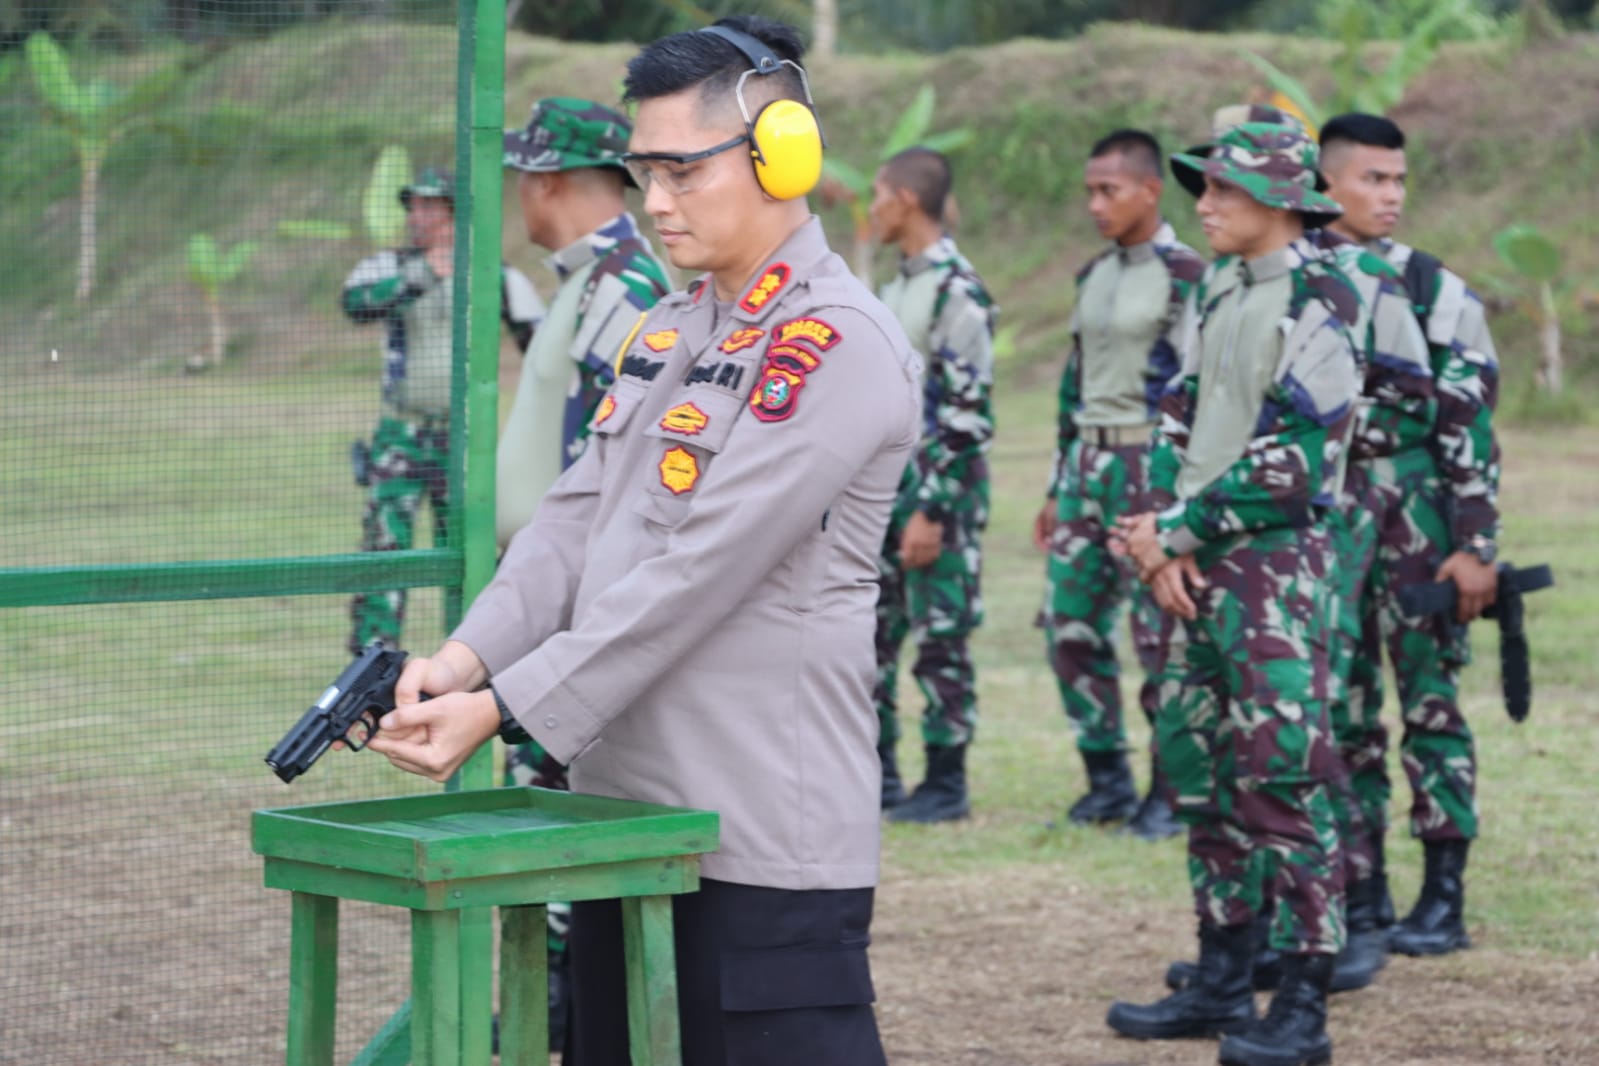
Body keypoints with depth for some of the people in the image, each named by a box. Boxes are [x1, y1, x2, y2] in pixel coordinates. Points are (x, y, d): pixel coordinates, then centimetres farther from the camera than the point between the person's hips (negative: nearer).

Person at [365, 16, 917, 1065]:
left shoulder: (836, 346, -14)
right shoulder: (669, 330, 16)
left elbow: (697, 573, -20)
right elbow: (575, 521, 11)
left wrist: (504, 708, -20)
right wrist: (469, 654, -7)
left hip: (762, 840, -9)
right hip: (621, 816, 9)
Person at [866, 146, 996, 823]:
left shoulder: (958, 293, -15)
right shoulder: (897, 286, 15)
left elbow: (968, 415, -18)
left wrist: (932, 511, -21)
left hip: (938, 487, -9)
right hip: (883, 487, 9)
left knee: (941, 639, -2)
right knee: (869, 632, 9)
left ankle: (946, 782, 5)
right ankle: (877, 774, 16)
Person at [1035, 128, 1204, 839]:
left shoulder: (1185, 276, -8)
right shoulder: (1093, 276, 15)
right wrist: (1056, 489, 20)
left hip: (1151, 465, -8)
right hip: (1087, 461, 8)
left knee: (1160, 632, -5)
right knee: (1070, 625, 6)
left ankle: (1169, 790, 4)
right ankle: (1108, 778, 17)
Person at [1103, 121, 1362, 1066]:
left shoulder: (1318, 299, -11)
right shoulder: (1216, 293, 14)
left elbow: (1290, 461, -17)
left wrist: (1180, 529, -12)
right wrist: (1162, 542, 0)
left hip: (1276, 562, -8)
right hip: (1198, 563, 8)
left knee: (1284, 773, -8)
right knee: (1198, 762, 11)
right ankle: (1222, 980, 21)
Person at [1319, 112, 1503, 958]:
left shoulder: (1436, 295, -2)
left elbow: (1472, 426, -5)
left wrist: (1476, 546, -11)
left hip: (1416, 530, -4)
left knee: (1430, 705, -2)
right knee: (1341, 714, 7)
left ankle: (1444, 898, 3)